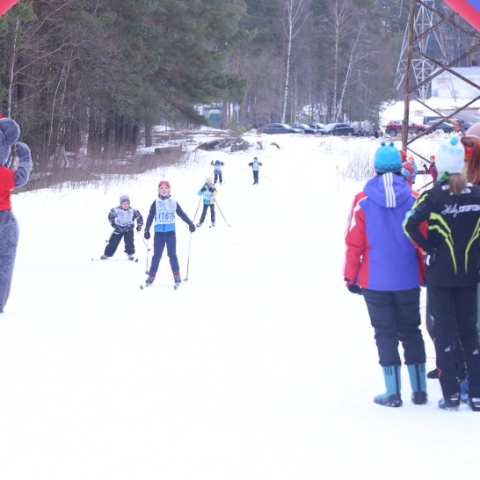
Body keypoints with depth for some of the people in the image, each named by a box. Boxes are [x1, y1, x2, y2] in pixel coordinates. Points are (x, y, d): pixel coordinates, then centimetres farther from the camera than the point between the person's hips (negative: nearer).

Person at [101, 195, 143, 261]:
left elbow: (139, 217, -1)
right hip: (119, 228, 1)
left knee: (129, 241, -17)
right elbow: (111, 216, 3)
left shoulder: (133, 211, -17)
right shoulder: (116, 210, -16)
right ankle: (107, 254, 10)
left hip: (129, 229, -1)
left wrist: (139, 225, -5)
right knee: (113, 241, -1)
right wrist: (113, 224, -3)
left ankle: (131, 254, 2)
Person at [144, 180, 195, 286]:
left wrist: (190, 224, 1)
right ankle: (152, 275, 9)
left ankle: (176, 274, 6)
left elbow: (182, 214, 8)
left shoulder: (173, 203, 4)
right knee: (157, 255, 2)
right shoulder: (156, 203, 1)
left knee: (172, 254, -1)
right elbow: (150, 217, 1)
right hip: (159, 232, 0)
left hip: (171, 232, 0)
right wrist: (146, 230, -5)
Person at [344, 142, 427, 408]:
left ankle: (393, 393, 6)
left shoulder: (363, 201, -7)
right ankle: (419, 390, 14)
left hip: (375, 282, -1)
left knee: (385, 333, 7)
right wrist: (426, 274, 11)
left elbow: (354, 243, -7)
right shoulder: (414, 199, -4)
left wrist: (351, 277, 2)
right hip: (408, 280, 2)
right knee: (411, 331, 14)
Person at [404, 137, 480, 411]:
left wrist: (430, 249, -10)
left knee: (445, 331, 5)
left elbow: (411, 224, -22)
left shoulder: (434, 196, -11)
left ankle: (451, 394, 4)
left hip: (440, 275, -2)